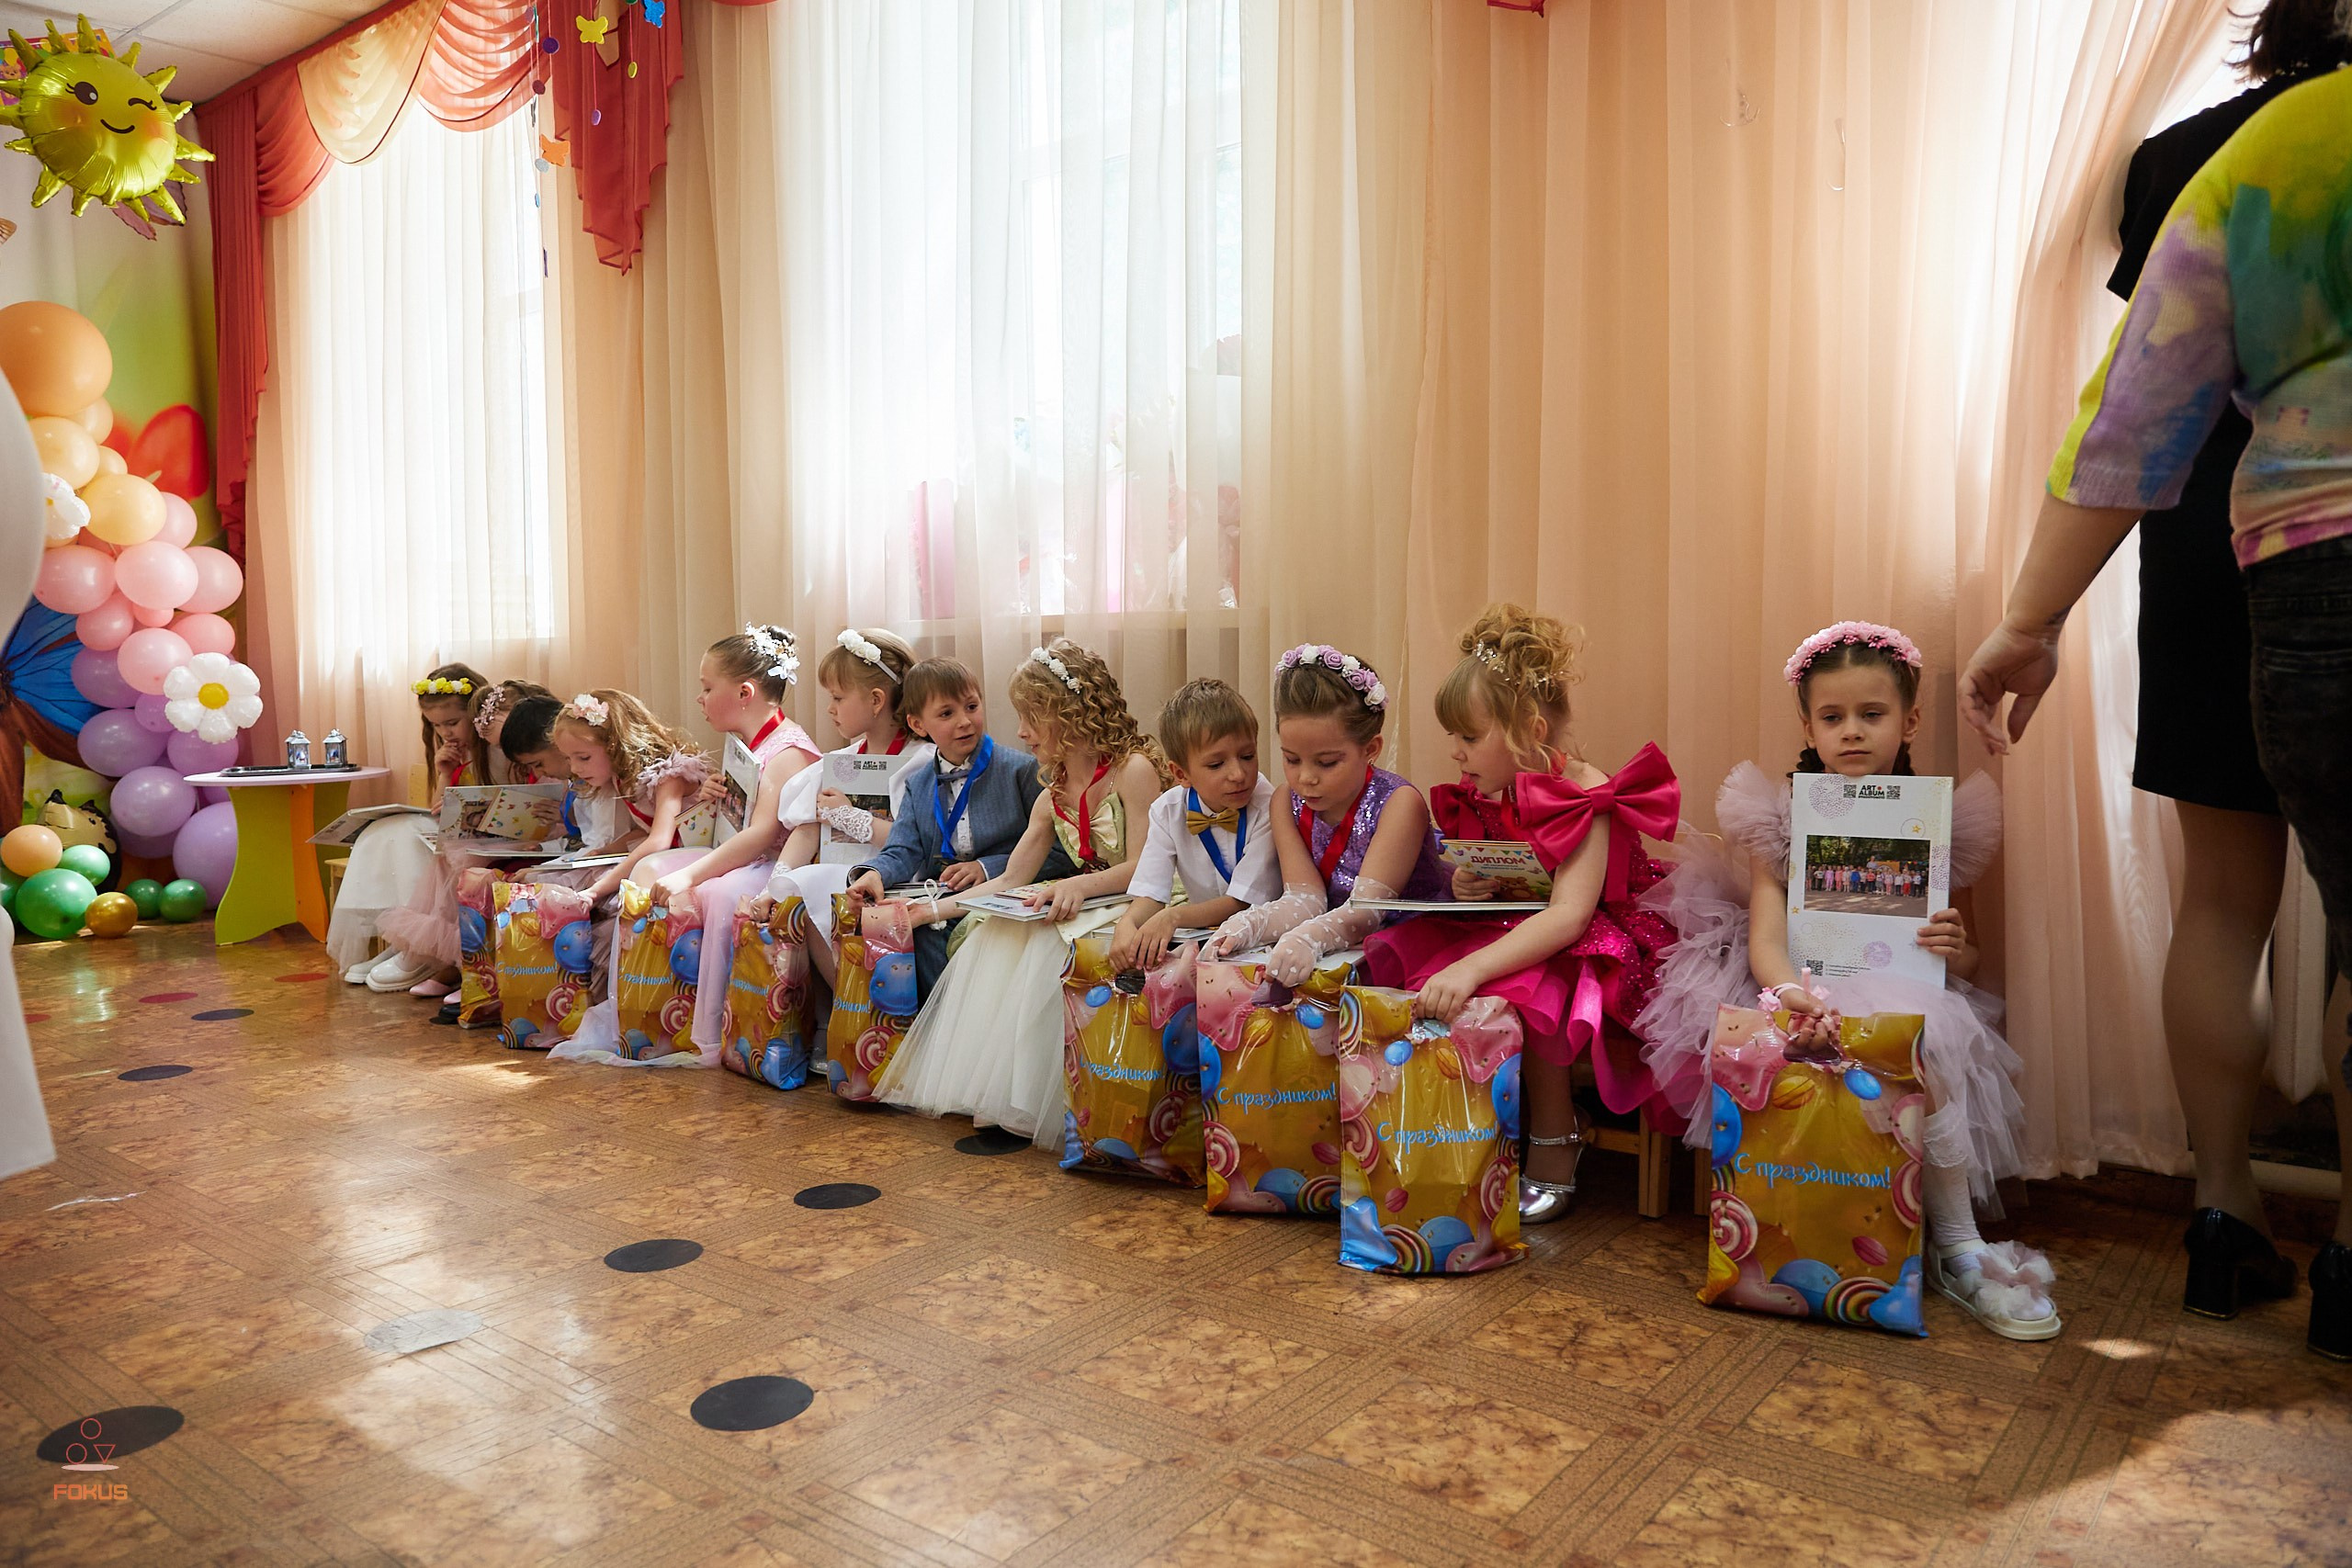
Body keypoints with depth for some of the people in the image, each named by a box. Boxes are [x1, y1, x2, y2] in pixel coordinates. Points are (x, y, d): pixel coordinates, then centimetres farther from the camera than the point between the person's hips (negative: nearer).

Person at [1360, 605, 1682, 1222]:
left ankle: (1553, 1152, -15)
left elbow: (1567, 916, -33)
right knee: (1393, 958, -10)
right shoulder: (1486, 799, 6)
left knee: (1528, 990, -39)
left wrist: (1472, 968, -44)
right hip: (1501, 932, 8)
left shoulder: (1582, 800, -19)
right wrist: (1465, 887, -5)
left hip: (1578, 950, -8)